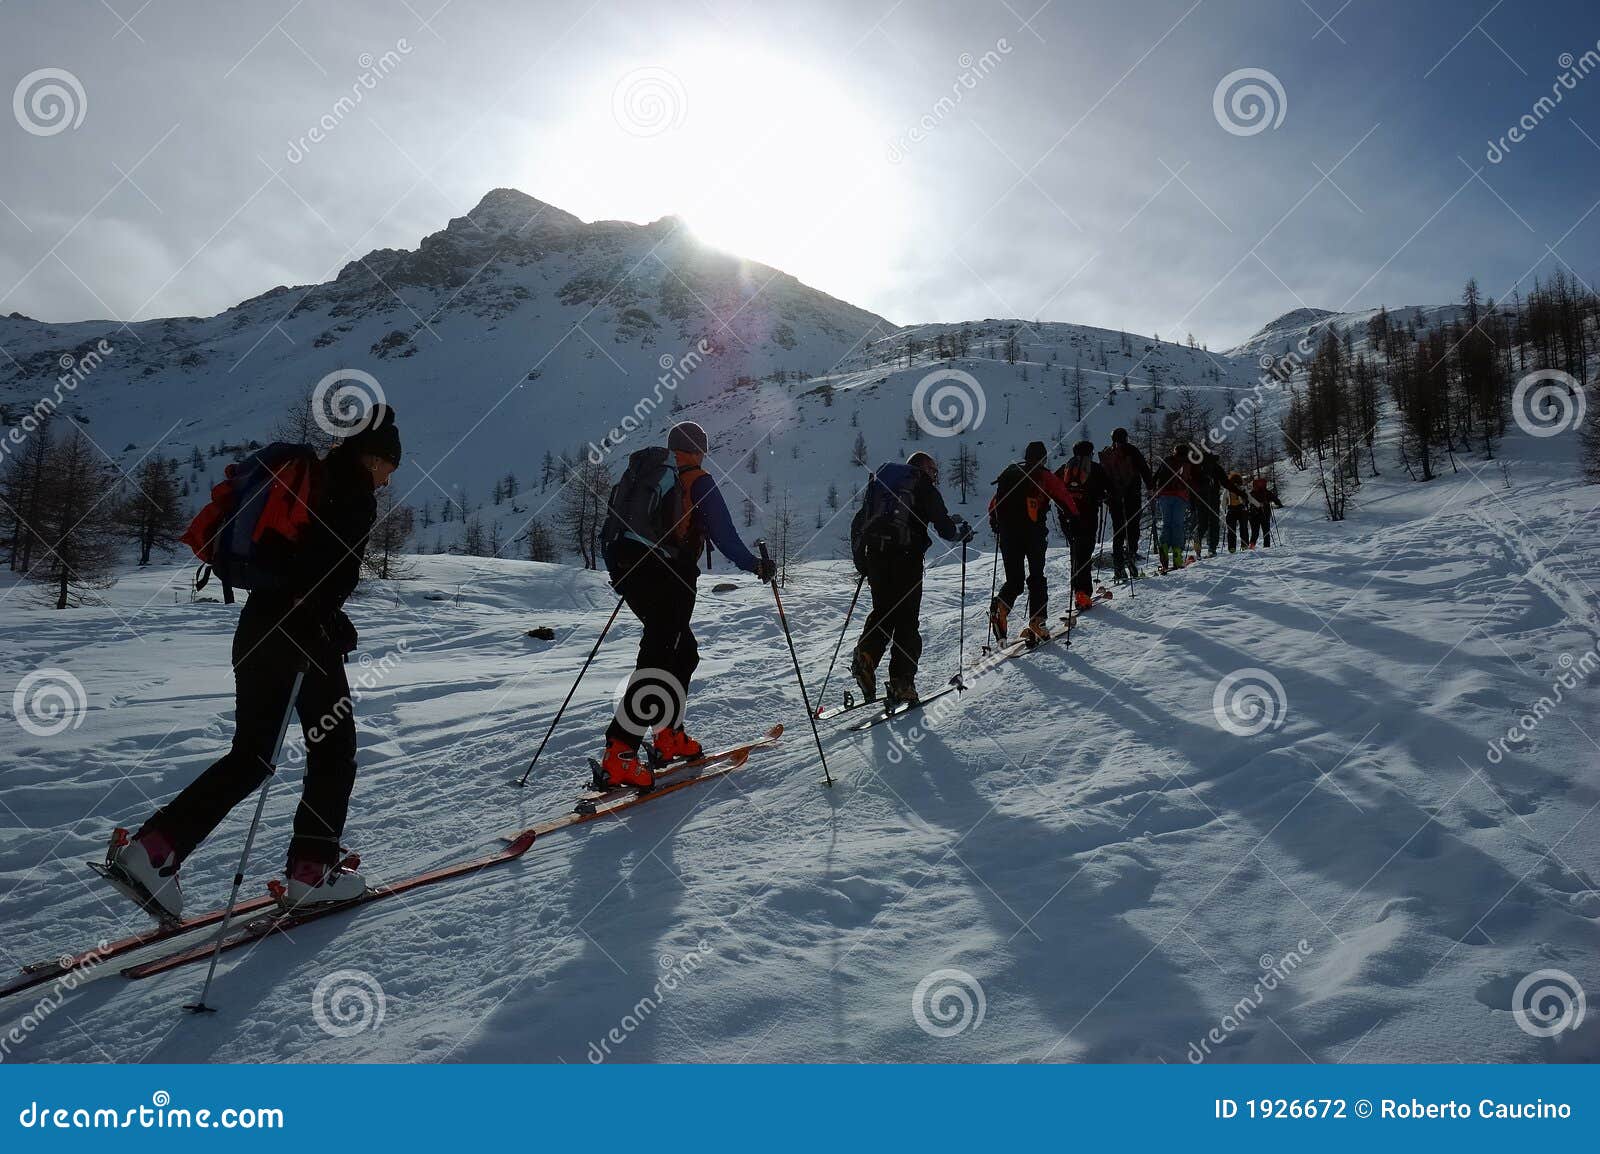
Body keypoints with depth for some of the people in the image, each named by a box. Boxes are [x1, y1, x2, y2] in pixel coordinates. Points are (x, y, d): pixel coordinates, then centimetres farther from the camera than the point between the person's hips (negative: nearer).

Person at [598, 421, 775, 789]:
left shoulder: (640, 471, 21)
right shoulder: (698, 481, 2)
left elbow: (612, 525, 24)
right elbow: (724, 534, -2)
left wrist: (620, 572, 33)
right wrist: (756, 565, 12)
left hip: (625, 567, 8)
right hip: (665, 575, -8)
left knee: (682, 650, 21)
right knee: (660, 661, -10)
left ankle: (669, 737, 22)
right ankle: (618, 756, -20)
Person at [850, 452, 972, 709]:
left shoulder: (879, 482, 22)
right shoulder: (925, 487, 6)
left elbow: (857, 523, 20)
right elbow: (944, 528, 0)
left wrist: (860, 560, 26)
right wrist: (963, 530, 22)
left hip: (876, 557, 5)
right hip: (906, 557, -5)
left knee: (882, 613, 17)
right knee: (906, 621, 2)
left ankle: (865, 657, -7)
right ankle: (901, 683, -2)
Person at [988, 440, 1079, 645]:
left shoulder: (1009, 474, 16)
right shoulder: (1045, 477, 4)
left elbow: (994, 505, 18)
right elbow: (1064, 496, -6)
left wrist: (996, 525, 30)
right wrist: (1075, 517, 6)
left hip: (1008, 534, 3)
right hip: (1034, 532, -3)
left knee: (1014, 579, 8)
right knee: (1036, 577, 8)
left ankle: (1001, 606, -22)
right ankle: (1036, 621, -1)